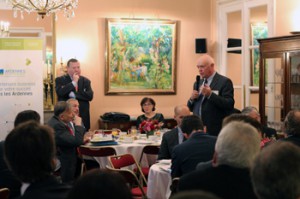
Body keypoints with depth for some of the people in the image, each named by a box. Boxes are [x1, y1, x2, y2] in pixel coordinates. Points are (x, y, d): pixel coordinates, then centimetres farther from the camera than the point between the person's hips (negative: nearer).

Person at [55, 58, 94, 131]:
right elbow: (60, 92, -16)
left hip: (82, 117, 2)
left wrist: (73, 94, -10)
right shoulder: (60, 80, 3)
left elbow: (90, 96, -5)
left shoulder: (85, 81, 10)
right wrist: (74, 82, -13)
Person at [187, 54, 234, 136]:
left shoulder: (225, 82, -4)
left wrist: (210, 94, -22)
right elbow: (190, 108, 17)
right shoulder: (197, 83, 16)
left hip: (216, 131, -5)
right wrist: (192, 99, -4)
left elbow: (229, 104, -15)